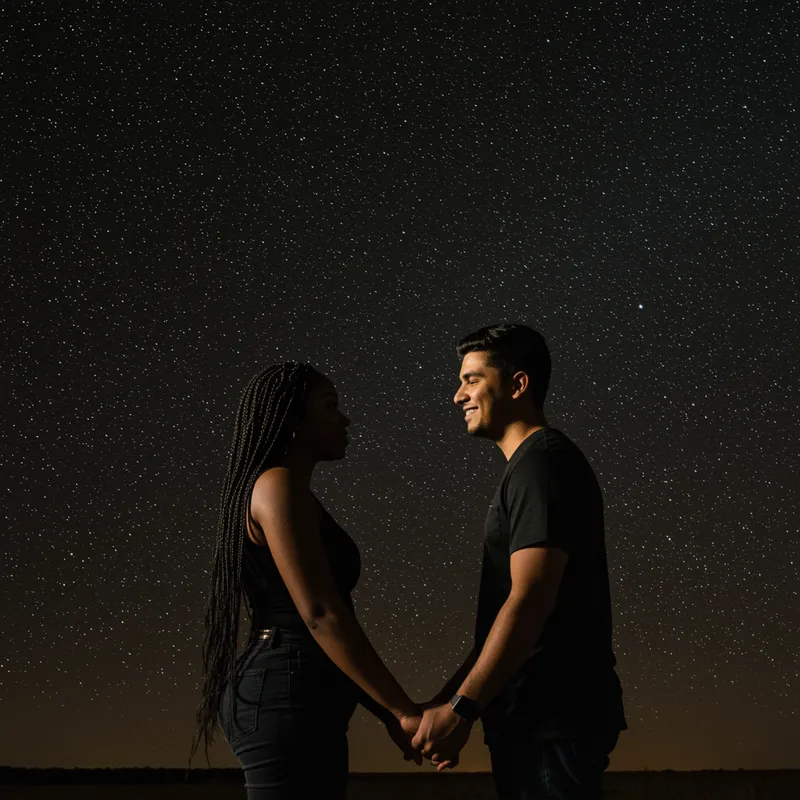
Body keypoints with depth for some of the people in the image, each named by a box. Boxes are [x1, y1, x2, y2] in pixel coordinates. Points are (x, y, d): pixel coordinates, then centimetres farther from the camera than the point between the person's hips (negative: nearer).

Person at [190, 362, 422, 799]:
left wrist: (387, 716, 20)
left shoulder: (297, 503, 22)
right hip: (288, 702, -10)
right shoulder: (280, 487, -9)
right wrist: (406, 710, -15)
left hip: (293, 706, 10)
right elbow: (321, 616, -17)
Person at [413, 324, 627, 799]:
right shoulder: (530, 467, 18)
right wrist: (450, 697, 16)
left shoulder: (543, 463, -12)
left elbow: (530, 602, -22)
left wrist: (461, 709, -22)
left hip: (551, 719, -10)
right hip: (533, 718, 10)